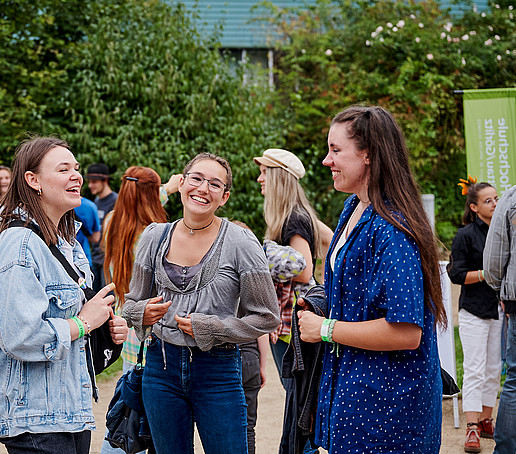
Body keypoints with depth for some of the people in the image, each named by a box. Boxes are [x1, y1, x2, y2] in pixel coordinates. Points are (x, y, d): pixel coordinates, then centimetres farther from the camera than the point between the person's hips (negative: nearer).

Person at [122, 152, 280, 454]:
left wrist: (207, 329, -13)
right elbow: (132, 302, 13)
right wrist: (144, 313, -10)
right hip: (162, 365, 3)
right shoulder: (155, 237, 3)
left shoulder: (240, 242, -8)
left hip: (218, 370, -3)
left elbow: (266, 317, -6)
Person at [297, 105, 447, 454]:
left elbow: (405, 333, -28)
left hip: (384, 400, -9)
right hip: (350, 383, 10)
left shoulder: (390, 229, -23)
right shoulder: (354, 211, 8)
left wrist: (326, 329, -19)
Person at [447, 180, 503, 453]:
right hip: (474, 311, -6)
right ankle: (472, 430, -7)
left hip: (499, 310, 6)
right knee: (474, 371, -8)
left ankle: (485, 421, 20)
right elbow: (456, 274, -11)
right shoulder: (466, 235, -7)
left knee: (494, 370, 10)